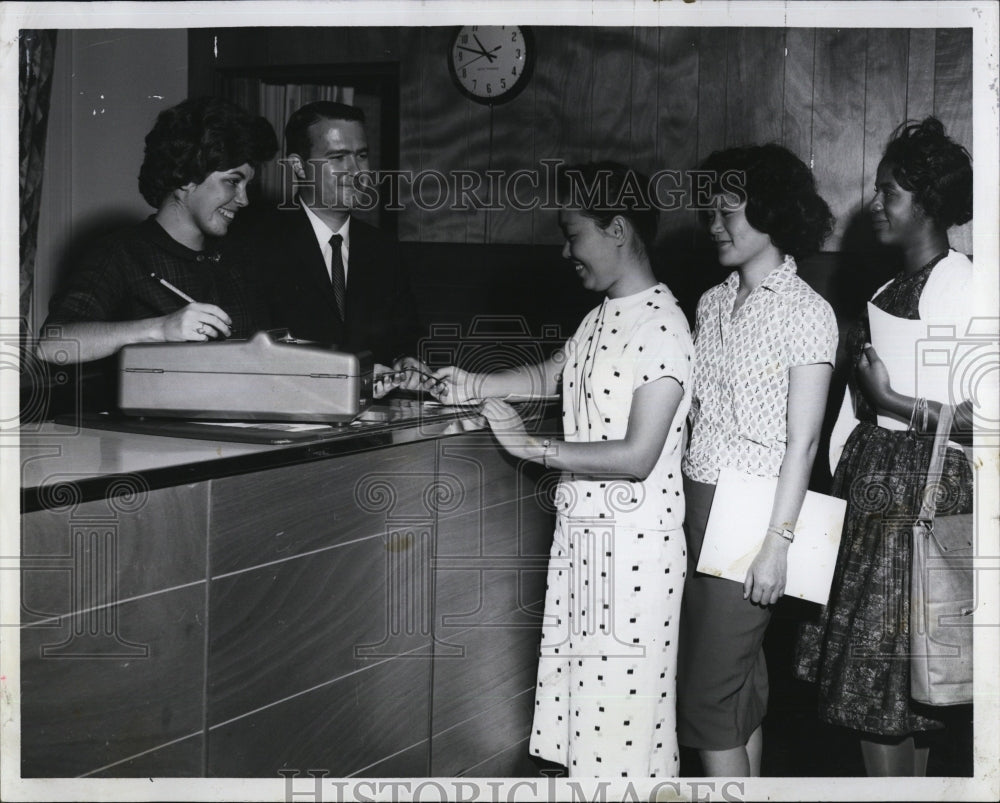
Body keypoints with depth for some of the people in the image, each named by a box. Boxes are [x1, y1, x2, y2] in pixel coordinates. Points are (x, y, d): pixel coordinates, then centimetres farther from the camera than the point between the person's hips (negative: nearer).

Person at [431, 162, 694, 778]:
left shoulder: (660, 327, -17)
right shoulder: (603, 317, 11)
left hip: (632, 539, -8)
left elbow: (637, 456, -22)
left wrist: (533, 447, -17)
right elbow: (549, 375, 27)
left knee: (622, 703, -1)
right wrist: (473, 386, 11)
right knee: (581, 691, 12)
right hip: (582, 529, 9)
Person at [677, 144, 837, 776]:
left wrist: (778, 542, -15)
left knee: (711, 694, -6)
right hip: (696, 502, 7)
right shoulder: (712, 303, 12)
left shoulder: (807, 313, -8)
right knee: (741, 682, 13)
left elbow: (802, 438, -12)